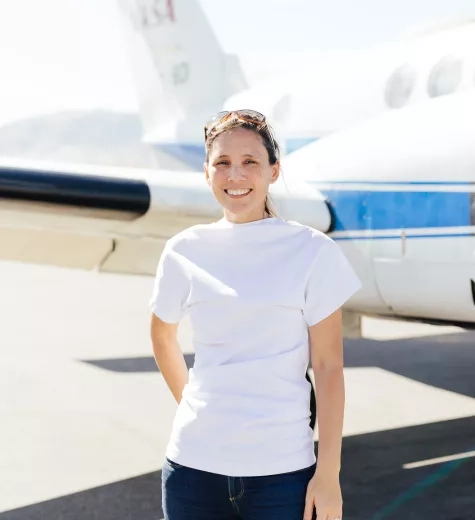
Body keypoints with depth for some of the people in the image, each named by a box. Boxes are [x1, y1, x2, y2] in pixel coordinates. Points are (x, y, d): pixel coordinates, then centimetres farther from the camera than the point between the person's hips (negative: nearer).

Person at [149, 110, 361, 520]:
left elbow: (328, 367, -5)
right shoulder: (185, 252, 1)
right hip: (194, 465, 2)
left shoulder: (312, 252, -5)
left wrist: (328, 473, -6)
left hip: (282, 470, -2)